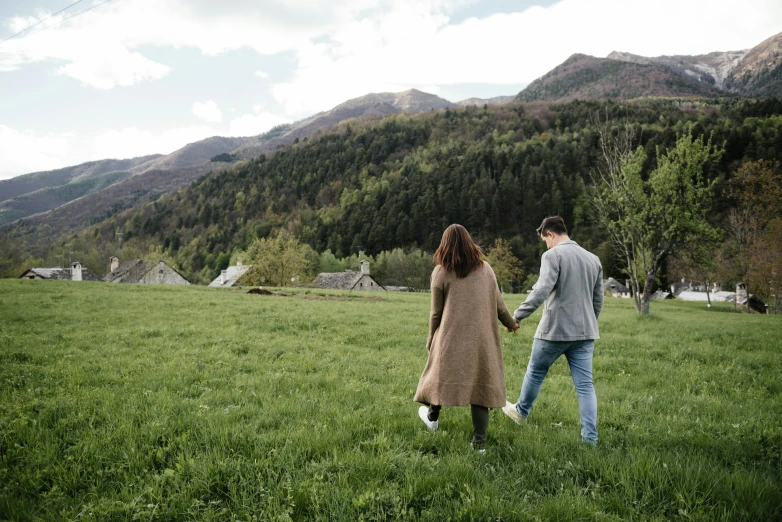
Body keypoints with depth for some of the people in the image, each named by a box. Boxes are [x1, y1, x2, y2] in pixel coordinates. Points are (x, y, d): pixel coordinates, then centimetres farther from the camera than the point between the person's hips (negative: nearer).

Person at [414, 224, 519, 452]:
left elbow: (436, 312, 0)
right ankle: (479, 442, 9)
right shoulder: (486, 269, 3)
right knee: (480, 385, 7)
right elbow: (498, 306, 8)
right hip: (482, 339, 2)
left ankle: (432, 416, 40)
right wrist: (511, 323, 28)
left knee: (442, 373, 20)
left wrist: (431, 339, 15)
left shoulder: (441, 272, -5)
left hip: (451, 340, -1)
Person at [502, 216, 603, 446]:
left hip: (555, 329, -5)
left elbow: (541, 290, -23)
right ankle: (590, 436, 5)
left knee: (535, 371, 16)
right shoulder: (593, 259, 11)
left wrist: (517, 315, -19)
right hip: (585, 332, 5)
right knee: (585, 384, 6)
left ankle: (521, 411, 36)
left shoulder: (553, 255, -10)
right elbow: (598, 300, 15)